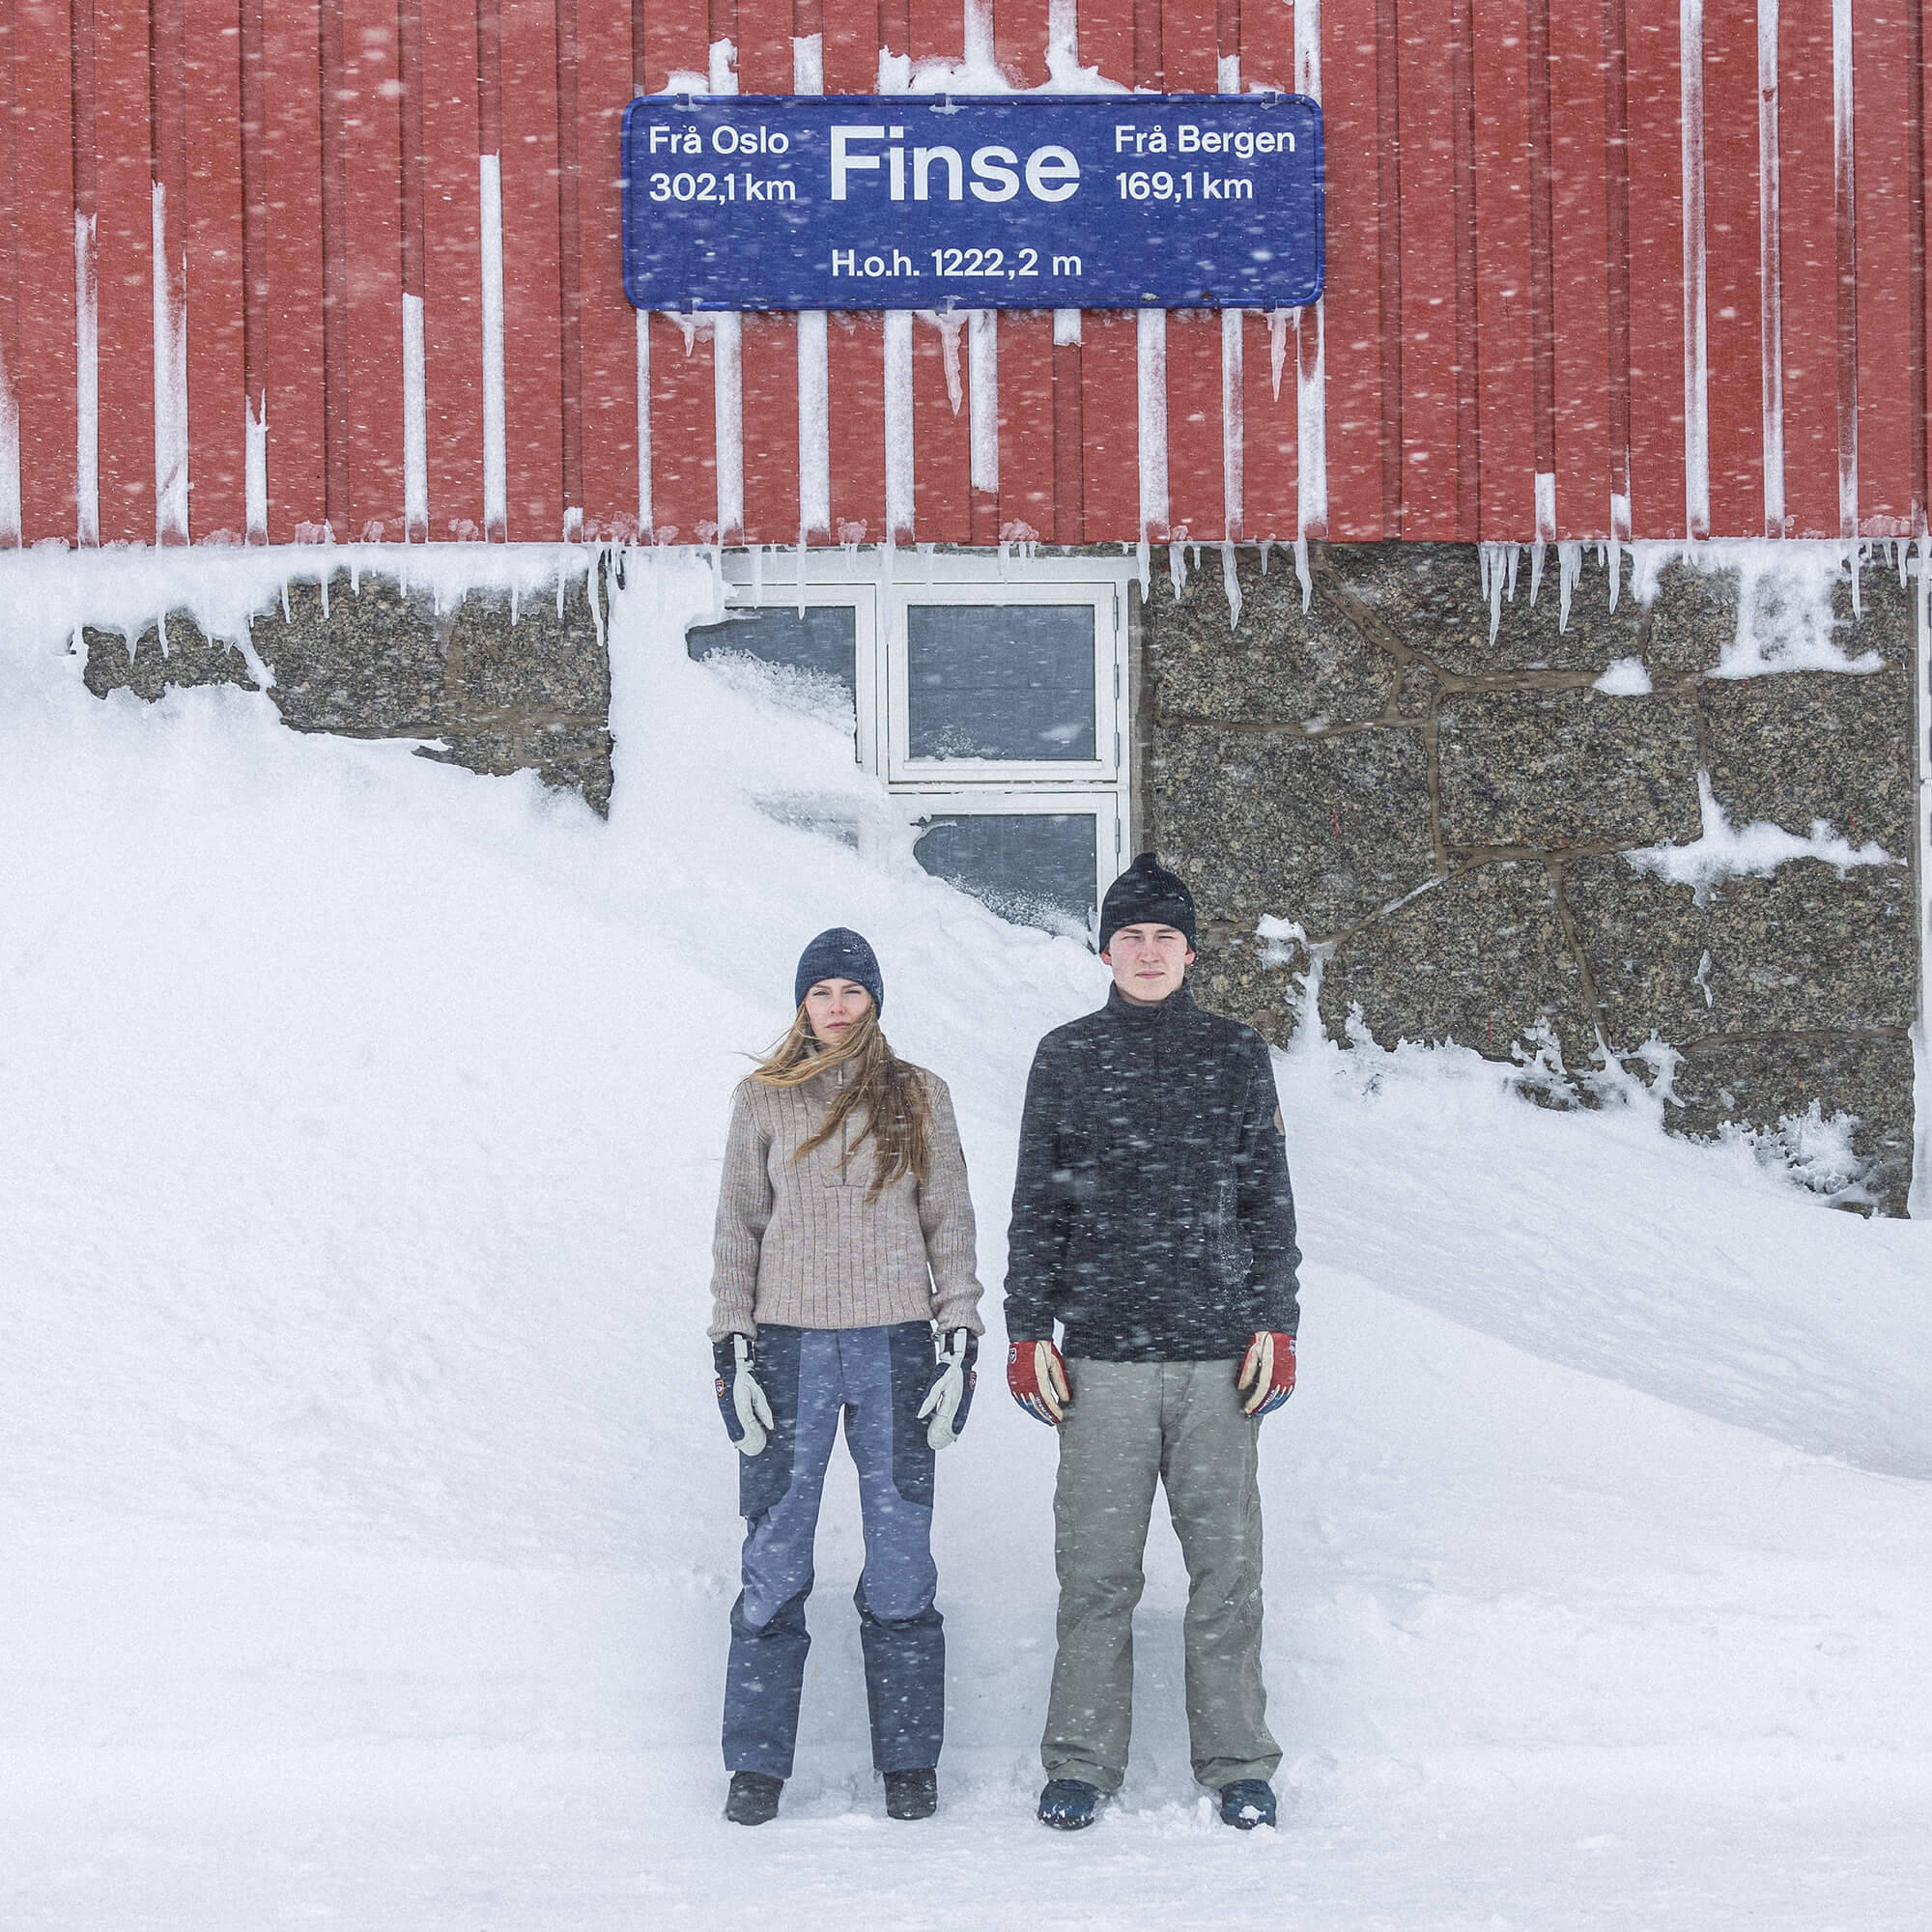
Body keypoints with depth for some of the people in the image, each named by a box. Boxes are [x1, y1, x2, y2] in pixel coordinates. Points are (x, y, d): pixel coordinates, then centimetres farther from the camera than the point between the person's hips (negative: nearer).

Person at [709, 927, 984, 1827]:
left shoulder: (918, 1096, 8)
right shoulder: (763, 1098, 7)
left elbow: (950, 1221, 9)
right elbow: (738, 1229, 7)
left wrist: (962, 1341, 0)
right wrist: (733, 1352, -1)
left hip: (895, 1346, 0)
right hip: (791, 1346, 0)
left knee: (901, 1562, 2)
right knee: (775, 1560, 0)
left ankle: (909, 1761, 12)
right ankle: (757, 1764, 9)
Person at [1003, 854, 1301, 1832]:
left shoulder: (1237, 1056, 8)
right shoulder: (1066, 1058, 7)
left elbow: (1269, 1202, 10)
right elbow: (1037, 1206, 9)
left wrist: (1274, 1324, 2)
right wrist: (1027, 1332, 3)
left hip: (1219, 1354, 0)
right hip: (1102, 1356, 0)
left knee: (1227, 1565, 2)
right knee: (1096, 1567, 1)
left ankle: (1237, 1762, 12)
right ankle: (1081, 1761, 11)